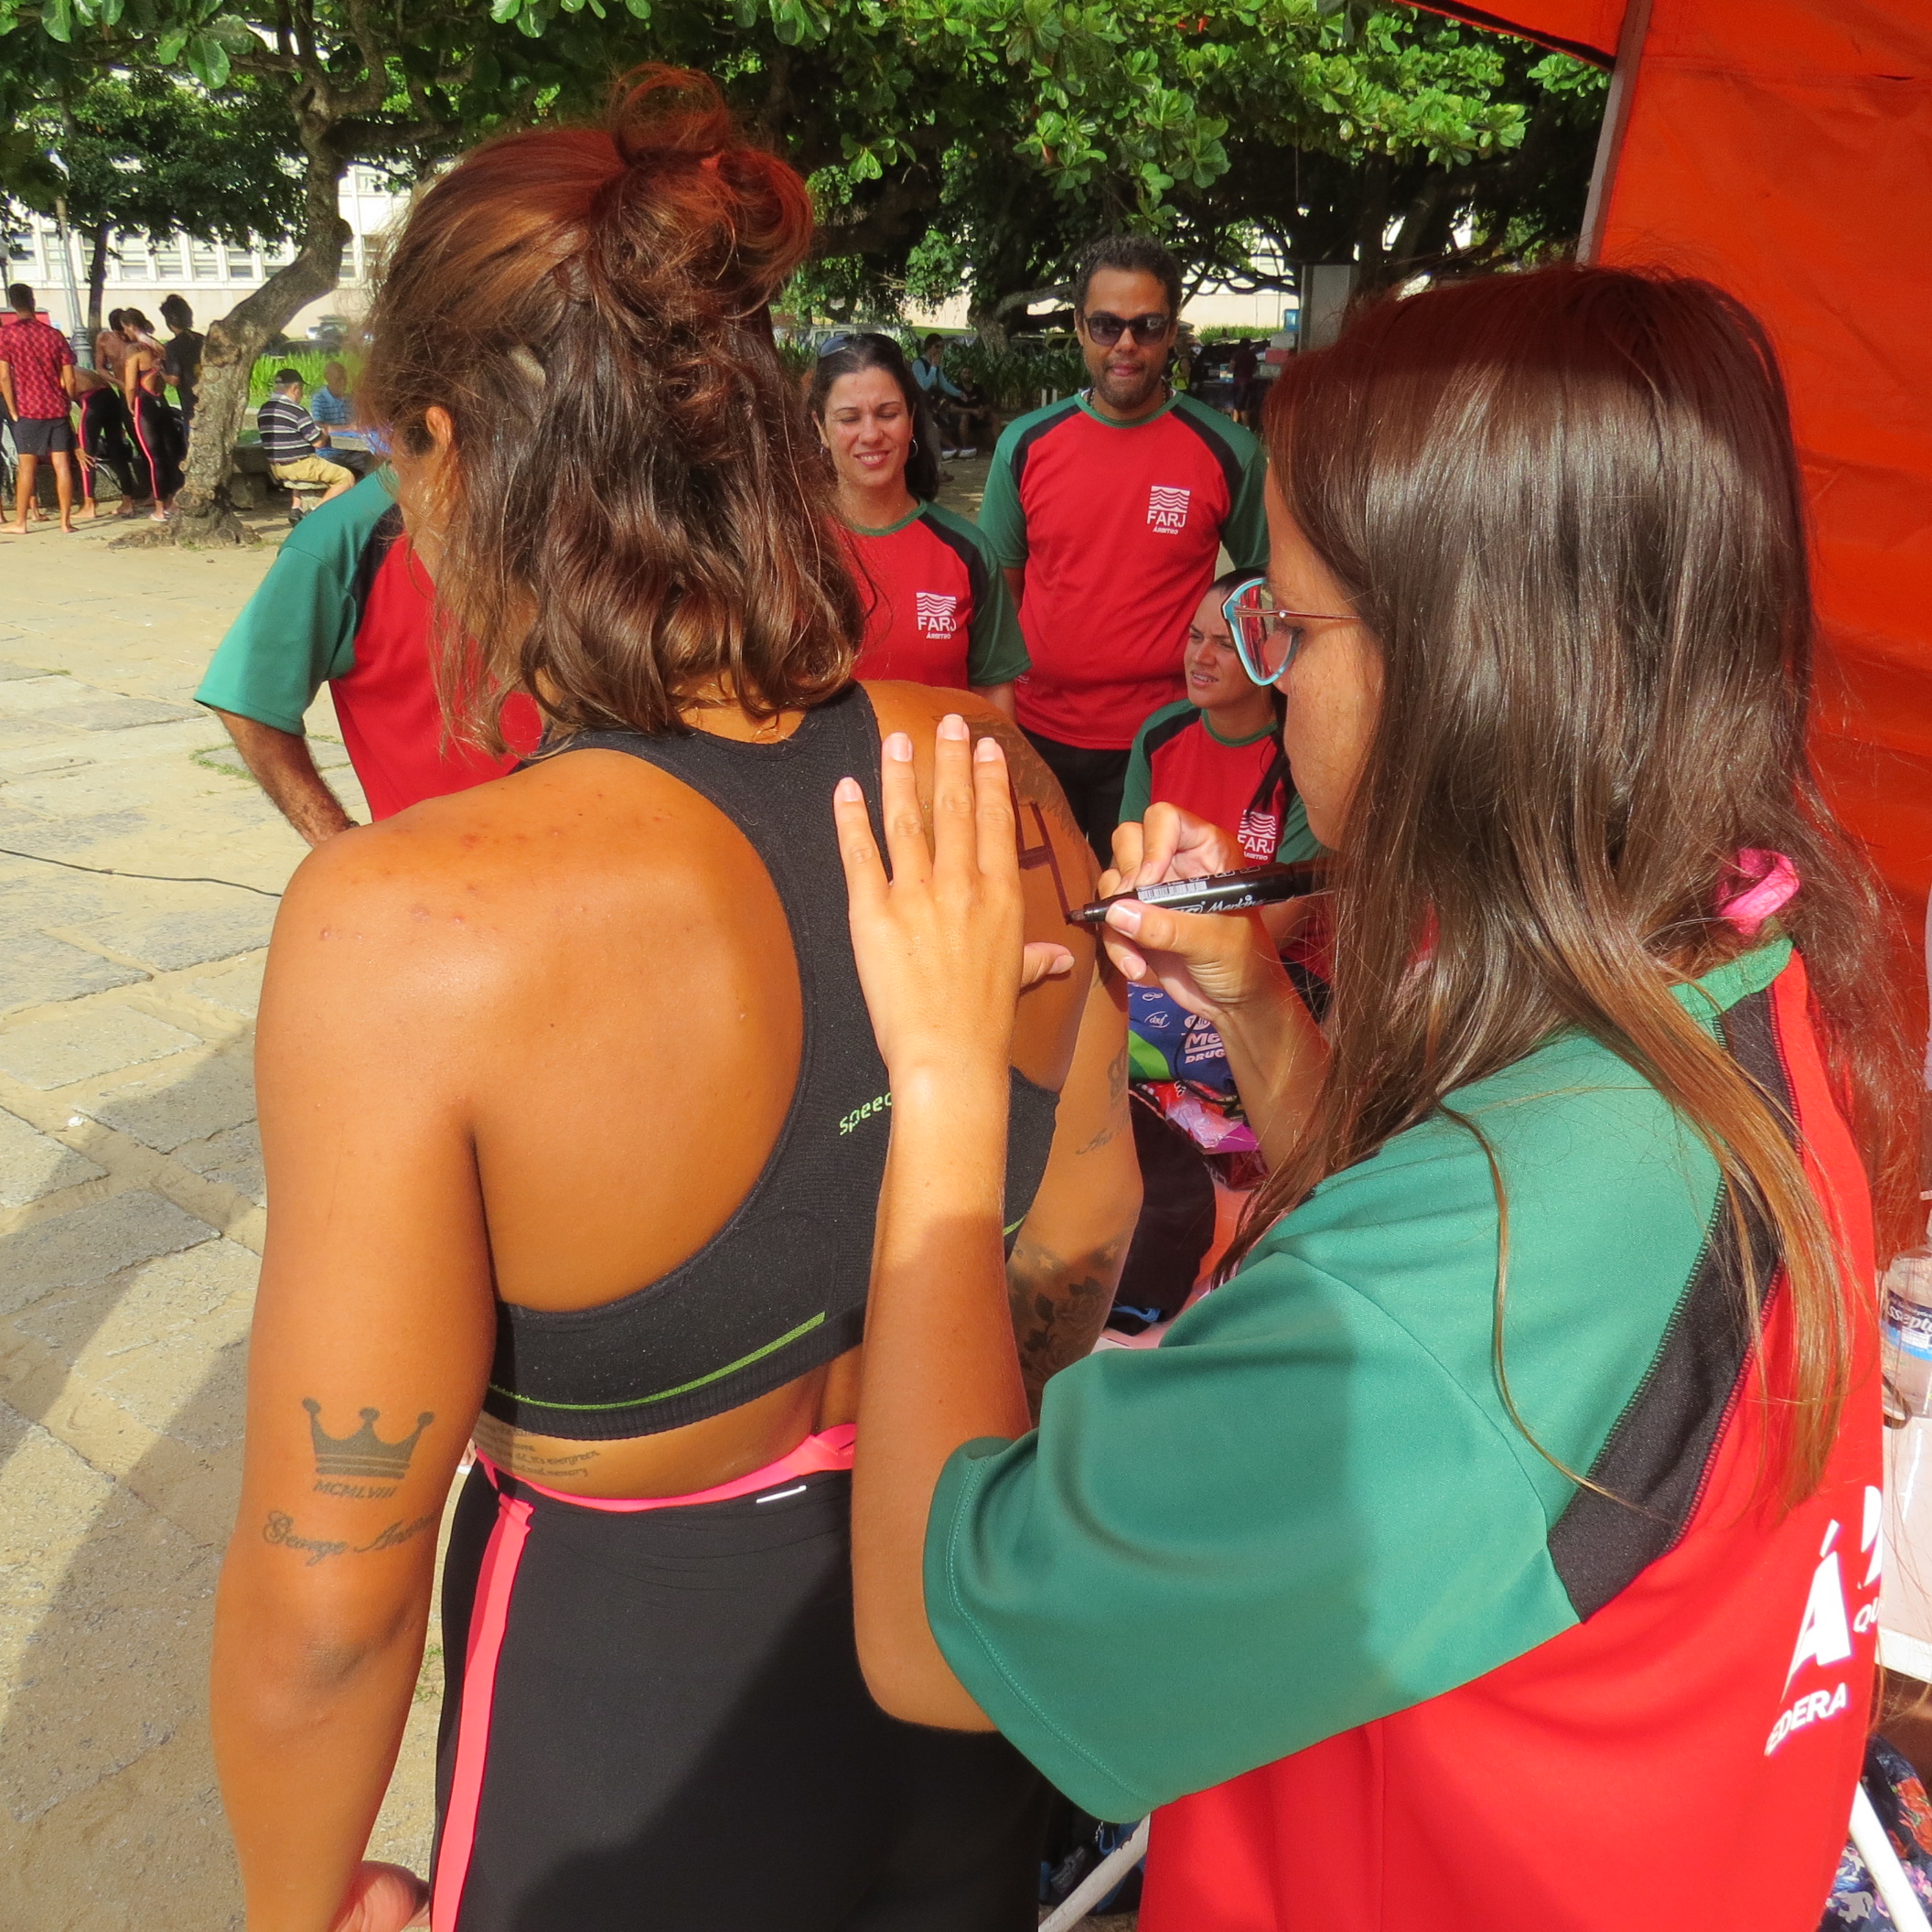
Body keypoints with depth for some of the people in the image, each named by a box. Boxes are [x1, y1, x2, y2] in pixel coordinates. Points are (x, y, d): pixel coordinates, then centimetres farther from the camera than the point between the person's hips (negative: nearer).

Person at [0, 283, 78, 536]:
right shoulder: (54, 334, 4)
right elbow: (69, 378, 2)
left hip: (29, 410, -2)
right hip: (58, 409, 2)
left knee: (27, 467, 3)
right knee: (62, 465, 1)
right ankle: (66, 520, 1)